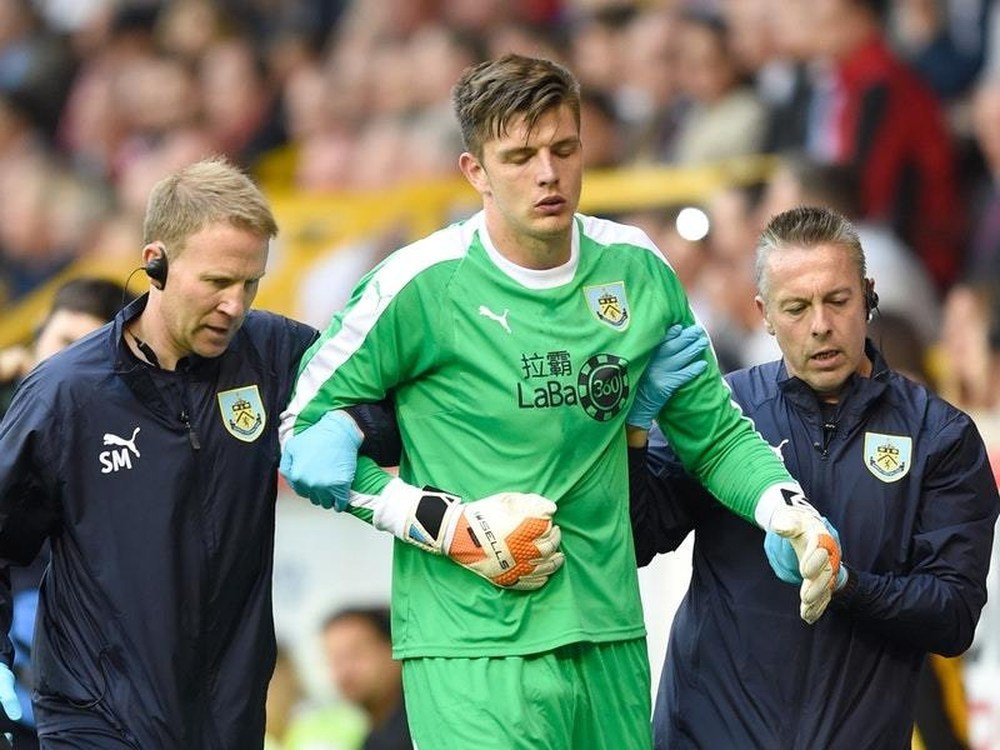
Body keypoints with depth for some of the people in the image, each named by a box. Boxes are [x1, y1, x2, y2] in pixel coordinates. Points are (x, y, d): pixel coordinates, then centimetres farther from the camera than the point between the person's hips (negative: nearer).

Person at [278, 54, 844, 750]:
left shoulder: (636, 269, 6)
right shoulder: (422, 285, -7)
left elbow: (715, 432, 16)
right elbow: (304, 438, -1)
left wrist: (789, 511, -4)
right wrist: (453, 528, -10)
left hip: (611, 643, 5)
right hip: (474, 654, -5)